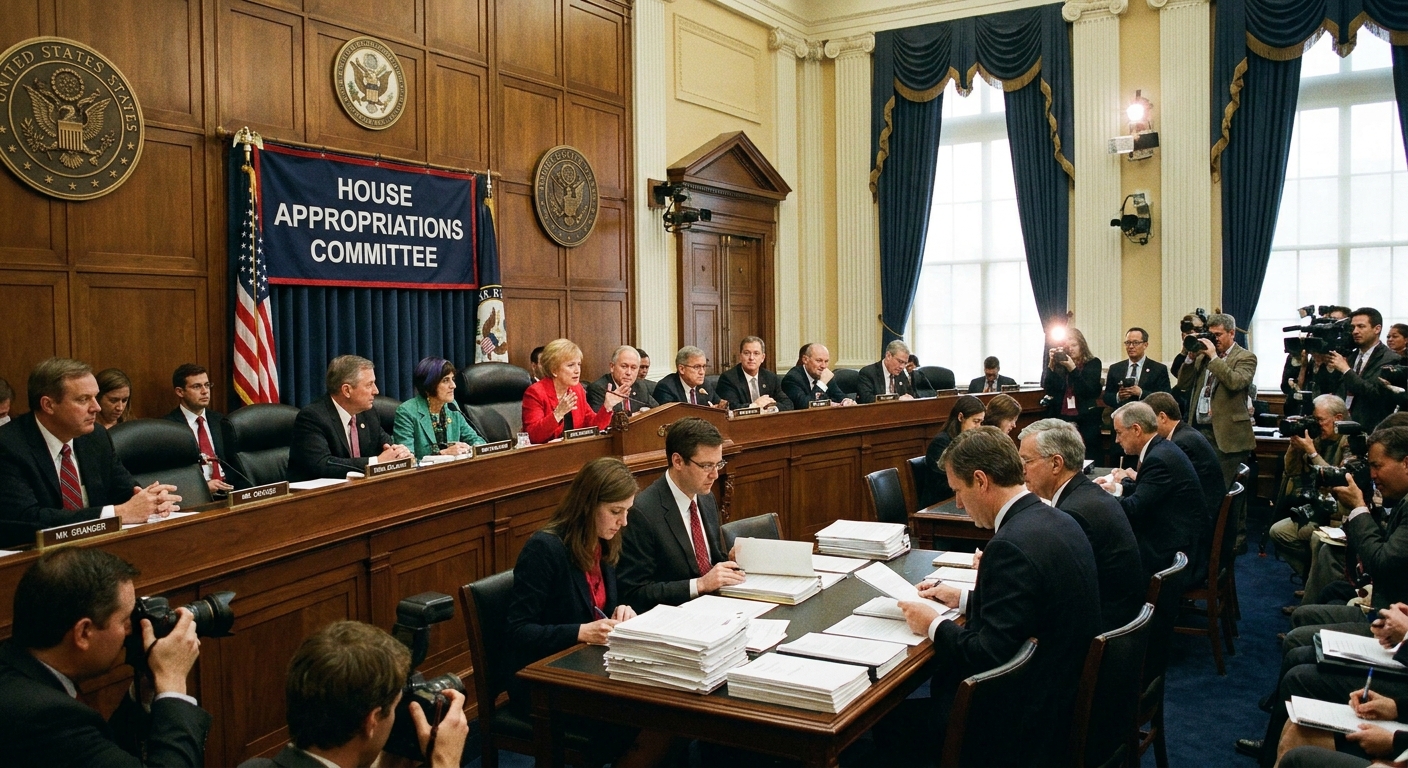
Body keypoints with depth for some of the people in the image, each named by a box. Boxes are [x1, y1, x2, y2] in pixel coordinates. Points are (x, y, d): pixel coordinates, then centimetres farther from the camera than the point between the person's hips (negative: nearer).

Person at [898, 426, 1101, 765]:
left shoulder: (1011, 546, -26)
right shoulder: (1058, 521, 3)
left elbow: (987, 657, -24)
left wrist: (934, 625, -9)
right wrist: (964, 601, 15)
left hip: (1030, 722, -9)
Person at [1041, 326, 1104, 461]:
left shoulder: (1093, 363, 4)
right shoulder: (1059, 363, 7)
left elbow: (1090, 391, -8)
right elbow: (1049, 389, -2)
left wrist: (1072, 369, -15)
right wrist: (1051, 365, -11)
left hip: (1085, 421, -1)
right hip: (1061, 418, 1)